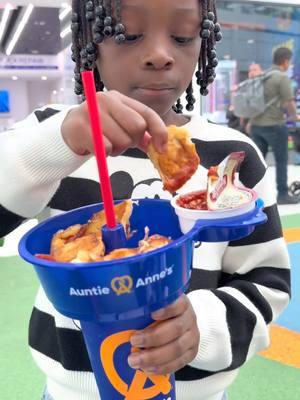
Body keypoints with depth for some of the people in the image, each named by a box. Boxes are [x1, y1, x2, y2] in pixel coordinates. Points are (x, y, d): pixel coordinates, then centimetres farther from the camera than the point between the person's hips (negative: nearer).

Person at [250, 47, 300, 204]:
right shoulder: (282, 77, -9)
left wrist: (250, 120, 25)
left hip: (256, 124, 7)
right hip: (274, 125, -7)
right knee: (281, 160, 5)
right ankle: (282, 194, 11)